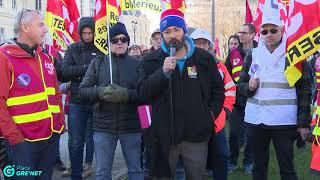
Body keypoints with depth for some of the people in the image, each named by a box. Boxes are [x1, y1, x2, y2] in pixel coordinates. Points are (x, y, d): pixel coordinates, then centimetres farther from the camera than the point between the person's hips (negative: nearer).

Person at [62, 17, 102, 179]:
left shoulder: (100, 50, 4)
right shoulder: (73, 49, 8)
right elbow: (65, 71, -6)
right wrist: (87, 68, -14)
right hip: (77, 101, 1)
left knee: (91, 137, 12)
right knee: (75, 141, 2)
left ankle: (87, 164, 29)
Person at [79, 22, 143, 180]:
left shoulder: (137, 64, 3)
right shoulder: (98, 62, 4)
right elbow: (83, 89, 0)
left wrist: (126, 94, -22)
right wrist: (101, 92, -18)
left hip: (131, 126, 0)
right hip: (103, 126, 1)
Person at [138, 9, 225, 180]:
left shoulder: (204, 58, 5)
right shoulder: (152, 60, 1)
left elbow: (218, 89, 14)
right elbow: (143, 93, -10)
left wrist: (211, 113, 2)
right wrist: (163, 72, -22)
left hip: (197, 134, 1)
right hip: (164, 135, -1)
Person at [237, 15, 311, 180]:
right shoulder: (252, 55, 9)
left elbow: (304, 90, -1)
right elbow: (241, 85, 15)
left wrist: (303, 122, -5)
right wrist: (248, 87, -9)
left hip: (284, 121, -3)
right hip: (255, 119, 3)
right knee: (259, 166, 13)